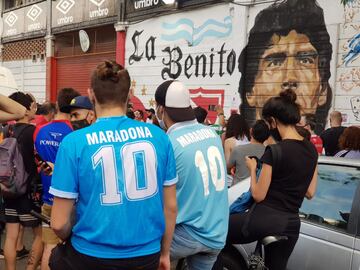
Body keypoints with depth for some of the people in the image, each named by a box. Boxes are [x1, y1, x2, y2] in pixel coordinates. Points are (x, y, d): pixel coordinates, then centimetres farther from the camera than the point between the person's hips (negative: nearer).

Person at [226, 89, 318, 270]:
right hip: (291, 224, 7)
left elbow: (258, 195, -11)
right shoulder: (311, 150, 5)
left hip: (263, 219, -7)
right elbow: (309, 193, 12)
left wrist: (252, 168, 3)